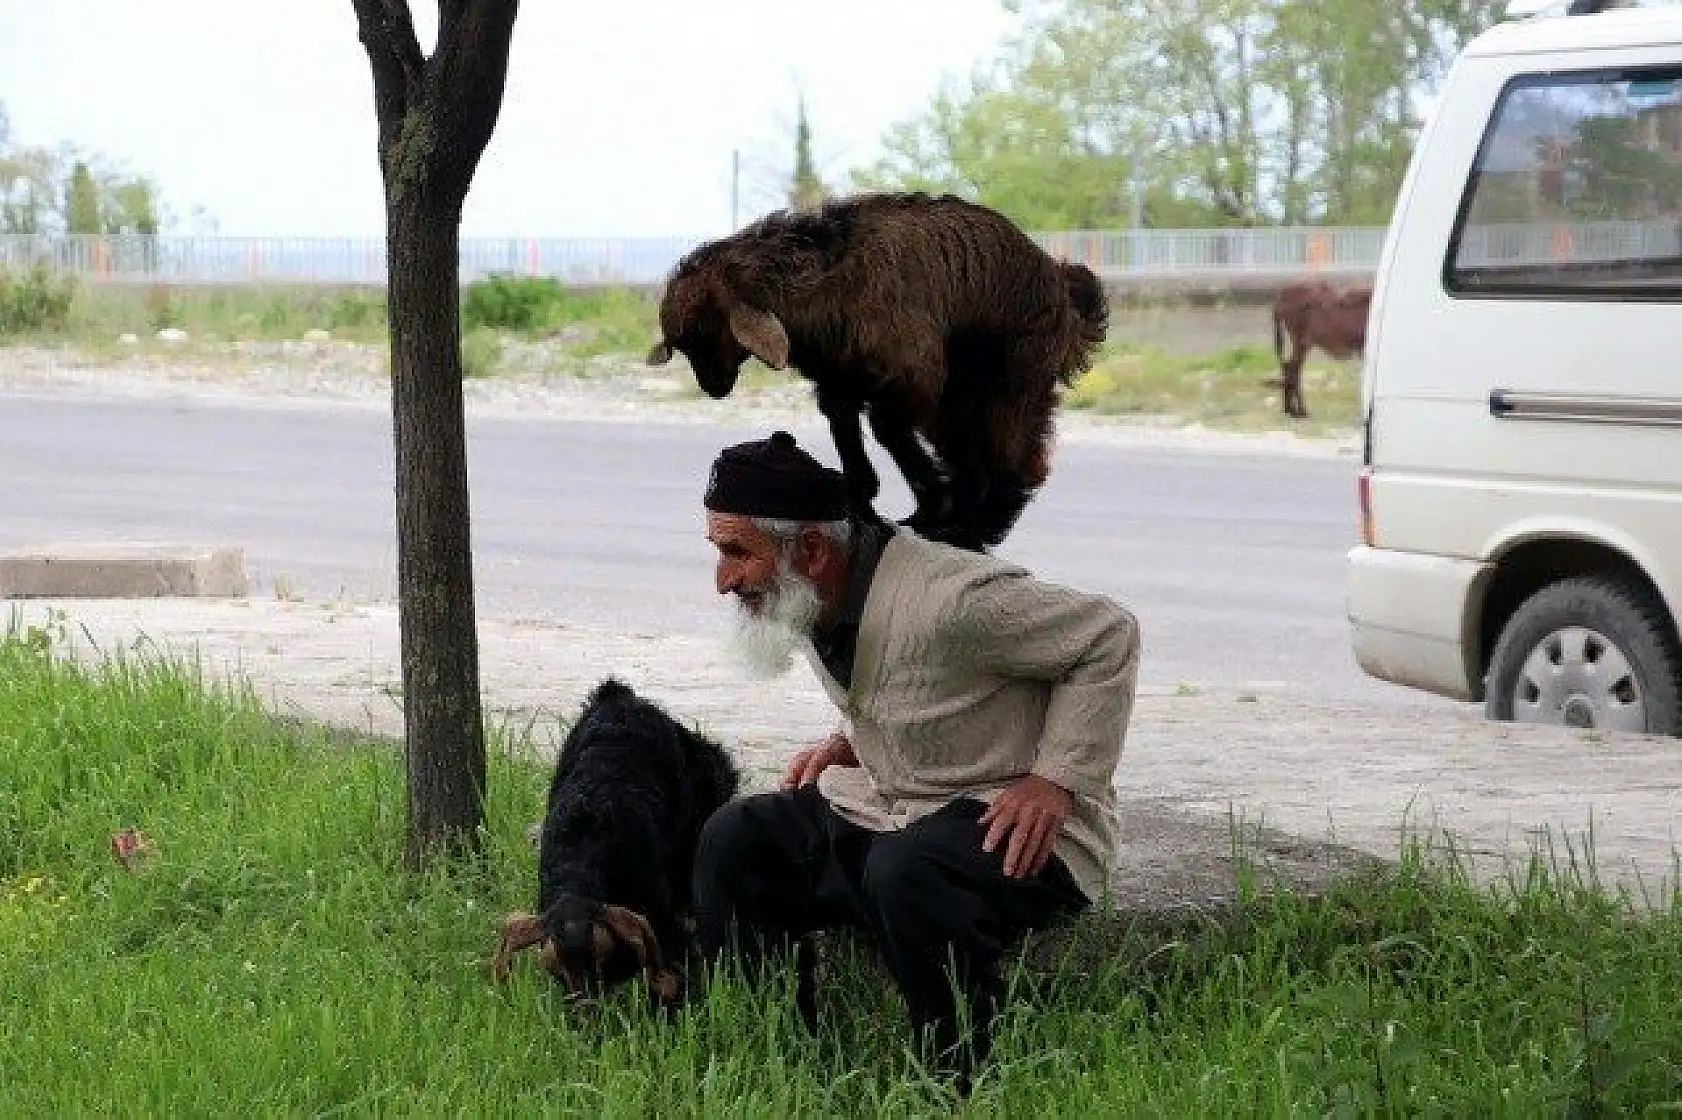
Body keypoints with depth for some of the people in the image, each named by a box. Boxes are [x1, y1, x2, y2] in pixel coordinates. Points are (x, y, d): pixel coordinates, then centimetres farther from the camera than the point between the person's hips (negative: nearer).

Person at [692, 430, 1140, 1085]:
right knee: (733, 840, -6)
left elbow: (1109, 637, -17)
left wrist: (1055, 780, -20)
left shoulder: (947, 599, -26)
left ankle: (970, 1090, -21)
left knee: (905, 876, -38)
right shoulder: (819, 599, 1)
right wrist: (847, 745, 3)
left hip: (1020, 830, -9)